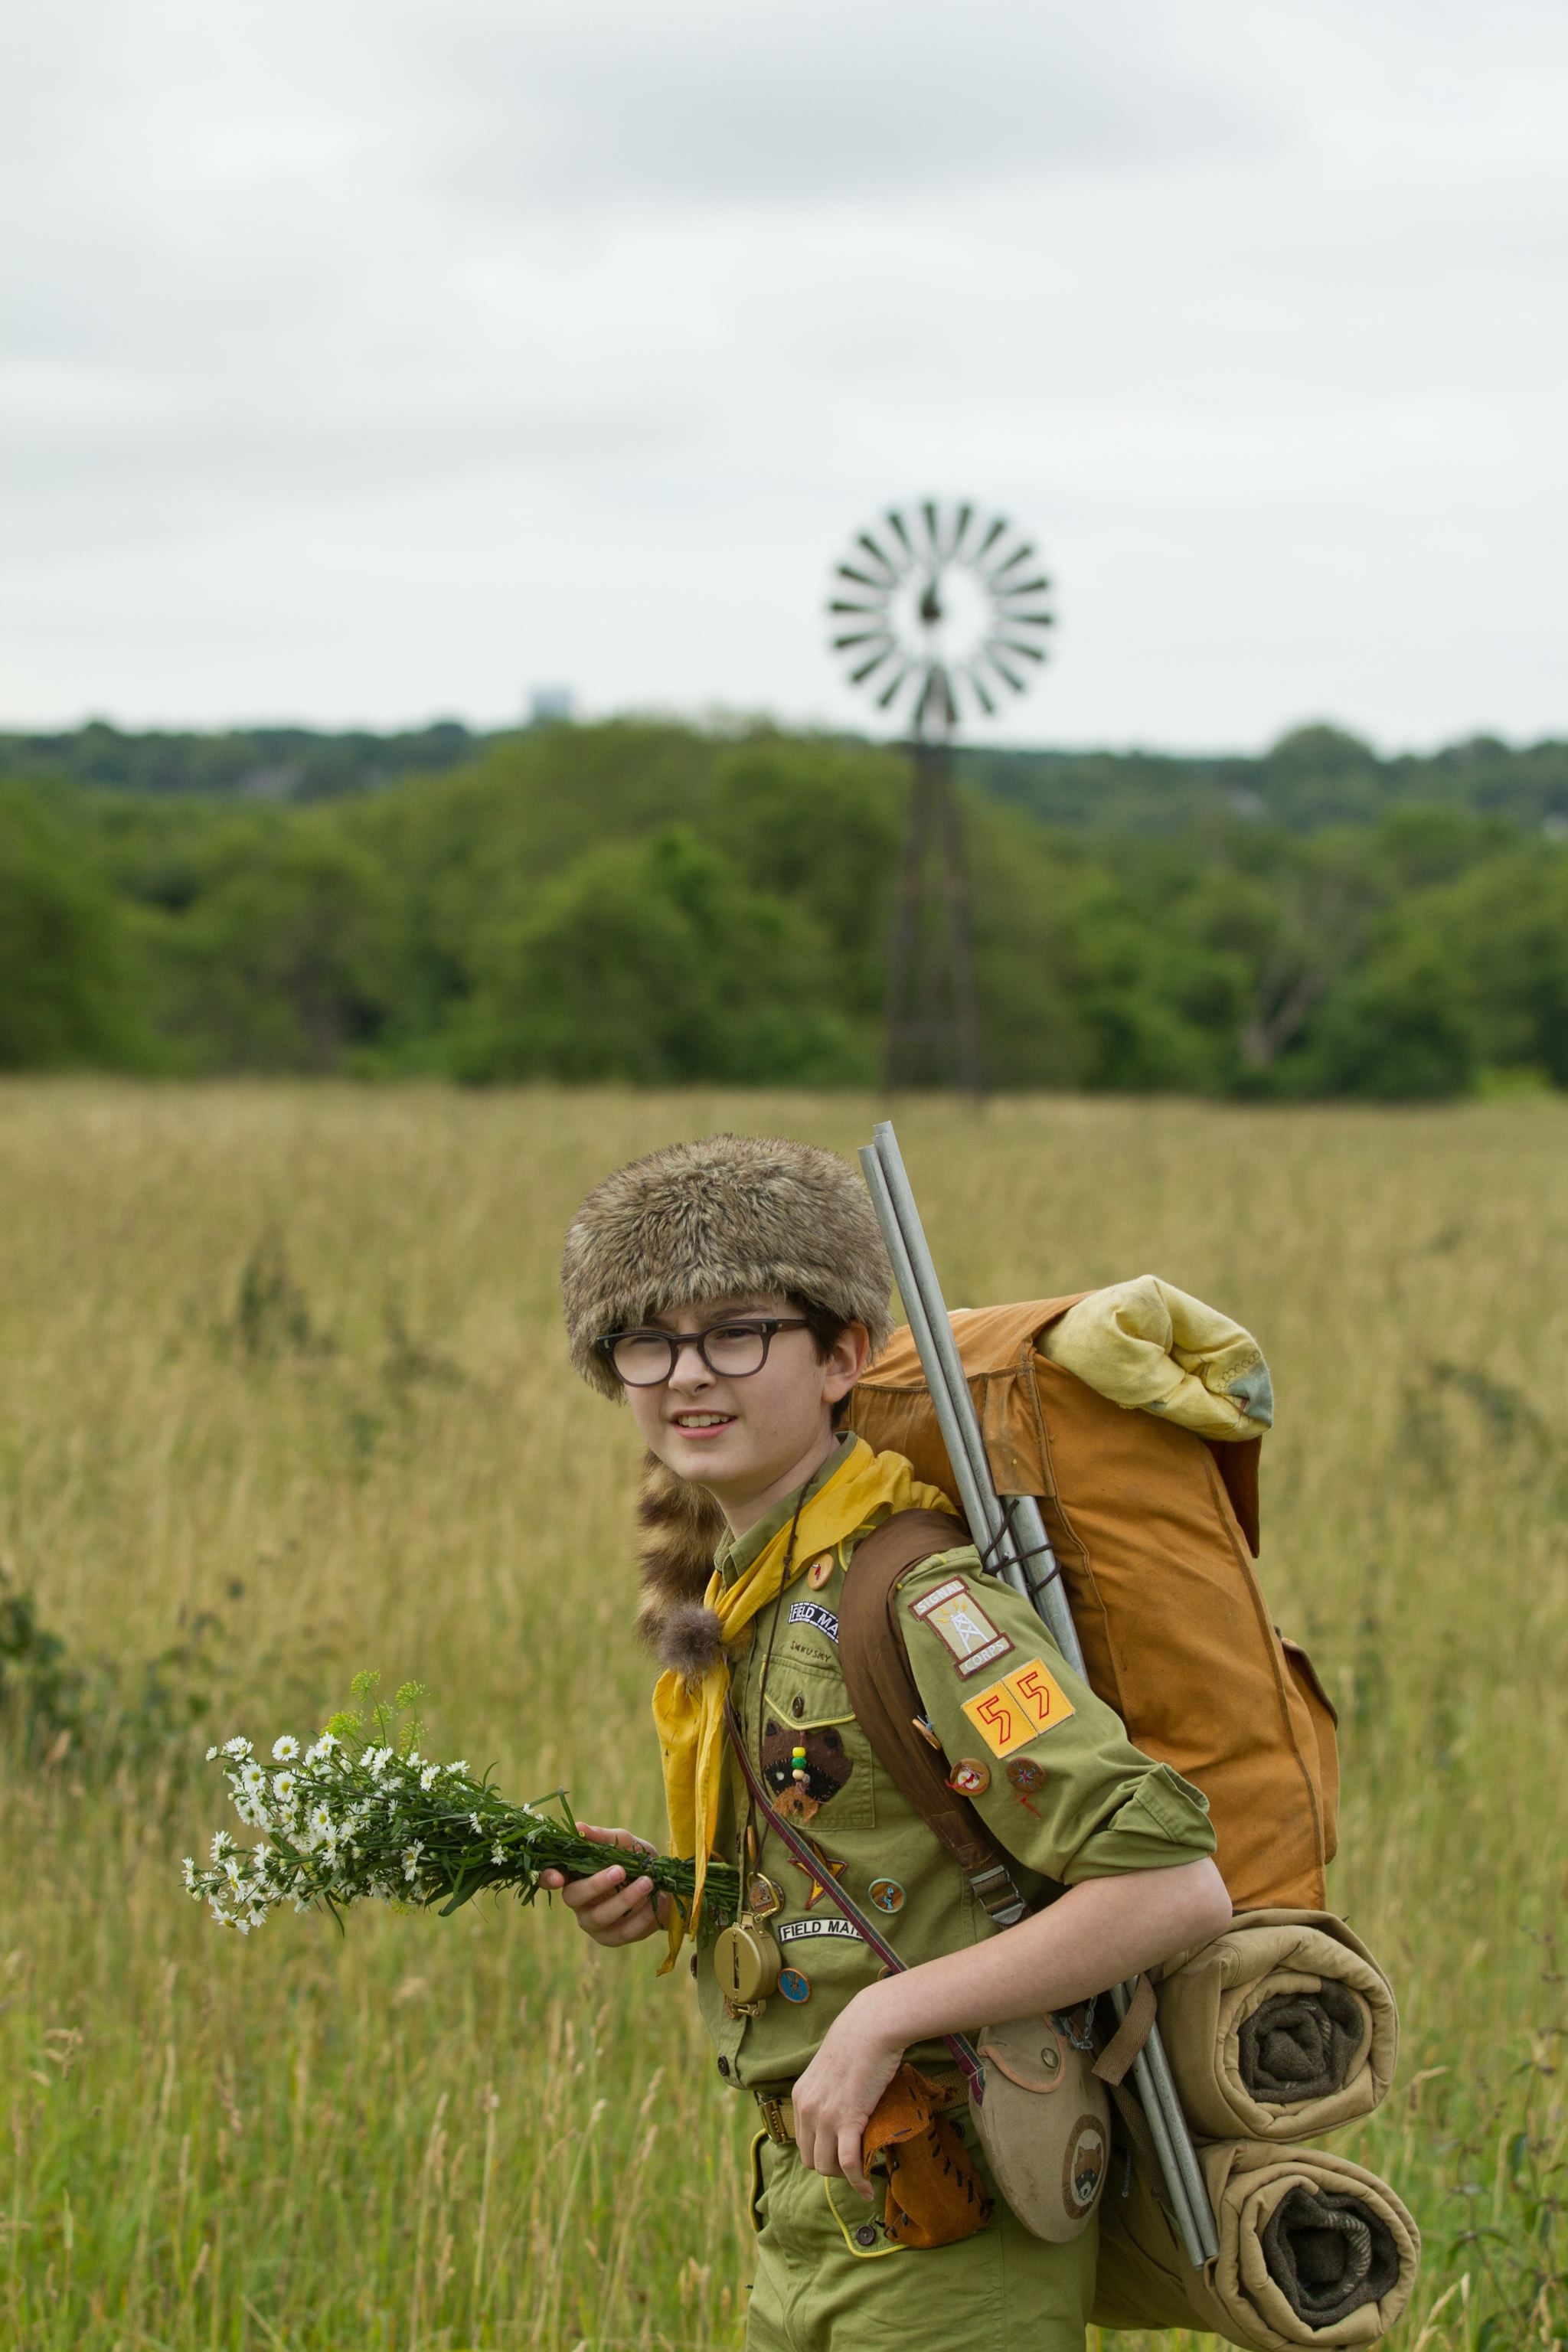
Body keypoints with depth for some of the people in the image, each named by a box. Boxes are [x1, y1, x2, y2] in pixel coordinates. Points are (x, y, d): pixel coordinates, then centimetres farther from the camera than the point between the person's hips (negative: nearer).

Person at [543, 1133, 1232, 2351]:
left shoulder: (917, 1601, -18)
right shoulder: (755, 1597, 8)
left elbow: (1175, 1885, -24)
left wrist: (883, 2018, -23)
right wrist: (671, 1894, 4)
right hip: (814, 2222, 8)